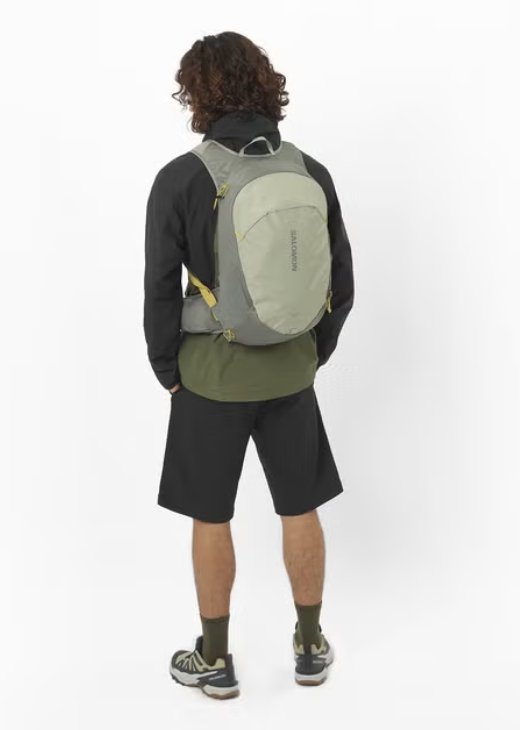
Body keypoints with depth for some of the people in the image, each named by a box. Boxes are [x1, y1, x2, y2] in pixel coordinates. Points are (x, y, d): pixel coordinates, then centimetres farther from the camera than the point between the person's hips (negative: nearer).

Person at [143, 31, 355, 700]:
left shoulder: (179, 179, -15)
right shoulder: (312, 173, -6)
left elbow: (162, 290, -12)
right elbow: (340, 284, 0)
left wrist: (167, 369, 3)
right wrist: (313, 356, 13)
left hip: (213, 374, -3)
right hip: (290, 373, 3)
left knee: (210, 519, 12)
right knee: (300, 509, 16)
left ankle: (214, 660, 25)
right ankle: (310, 648, 30)